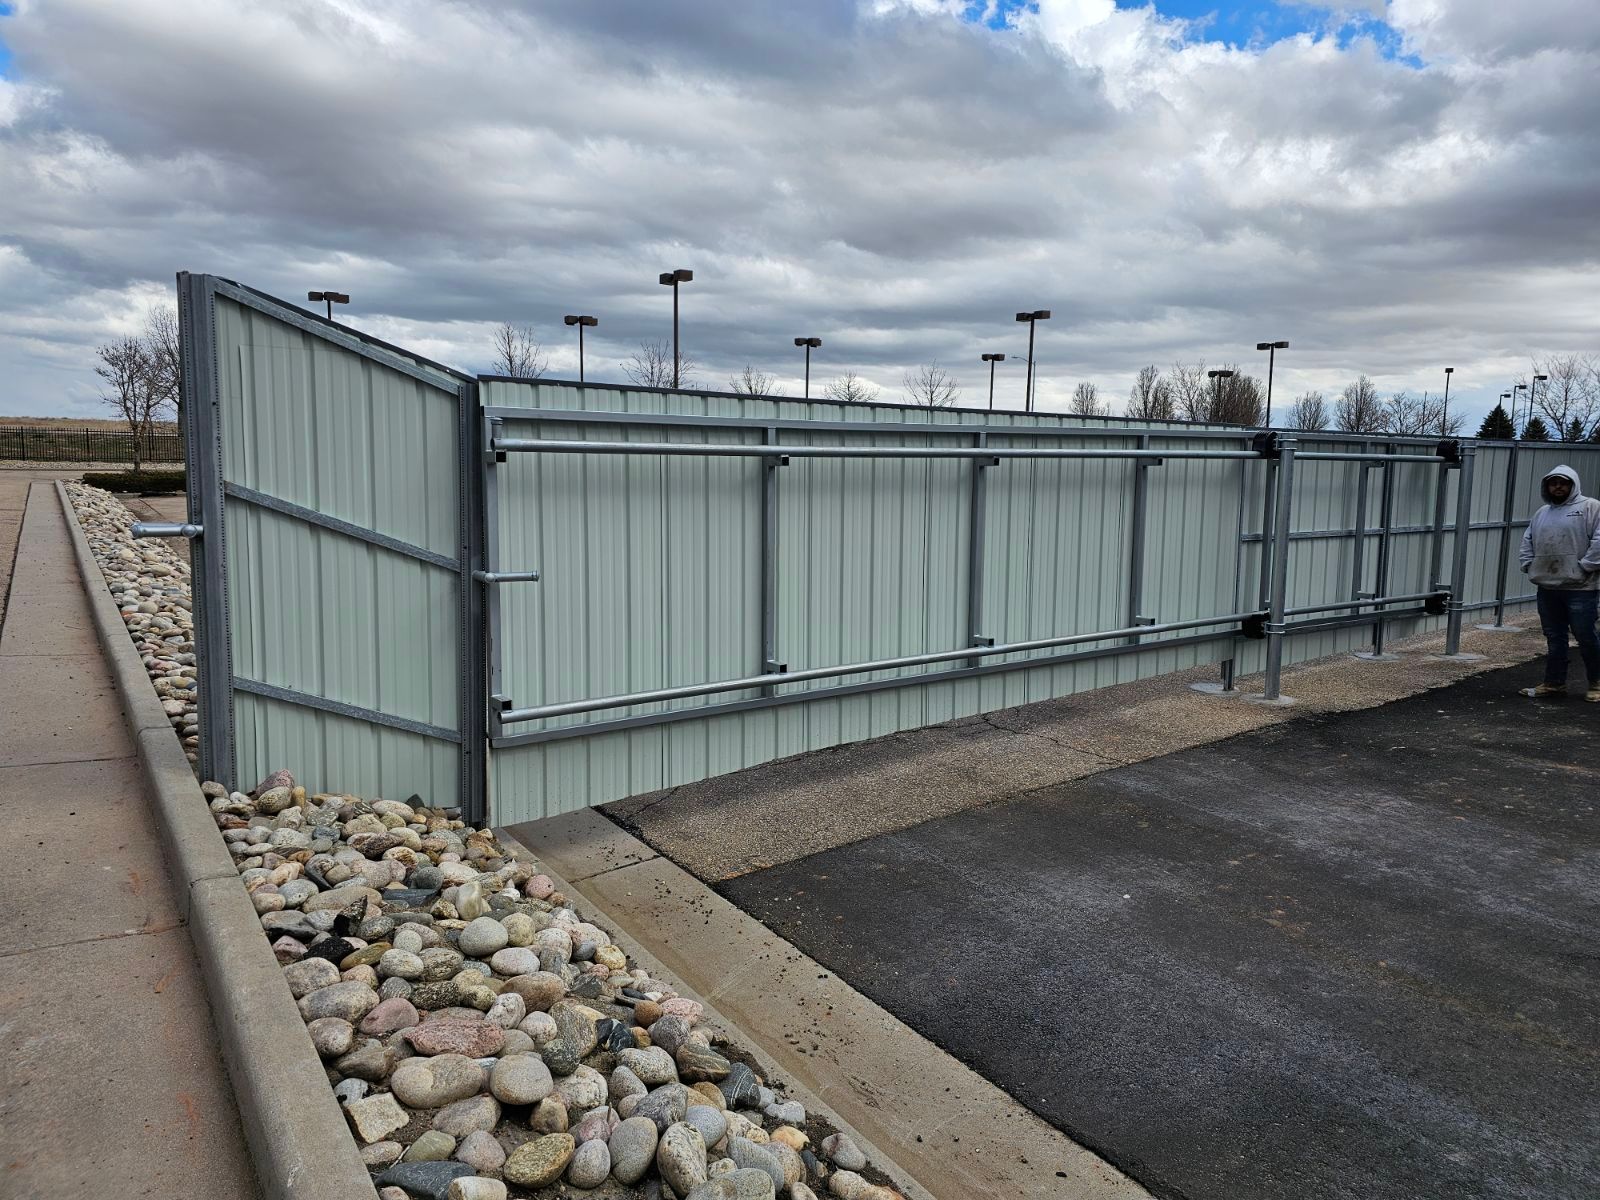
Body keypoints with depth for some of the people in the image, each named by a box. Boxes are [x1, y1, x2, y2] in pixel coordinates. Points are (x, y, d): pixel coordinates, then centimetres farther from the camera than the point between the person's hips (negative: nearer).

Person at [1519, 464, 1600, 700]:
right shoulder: (1542, 513, 17)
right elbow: (1528, 541, 22)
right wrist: (1529, 565, 8)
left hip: (1580, 588, -6)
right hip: (1547, 587, 6)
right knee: (1554, 638, 12)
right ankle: (1554, 683, 20)